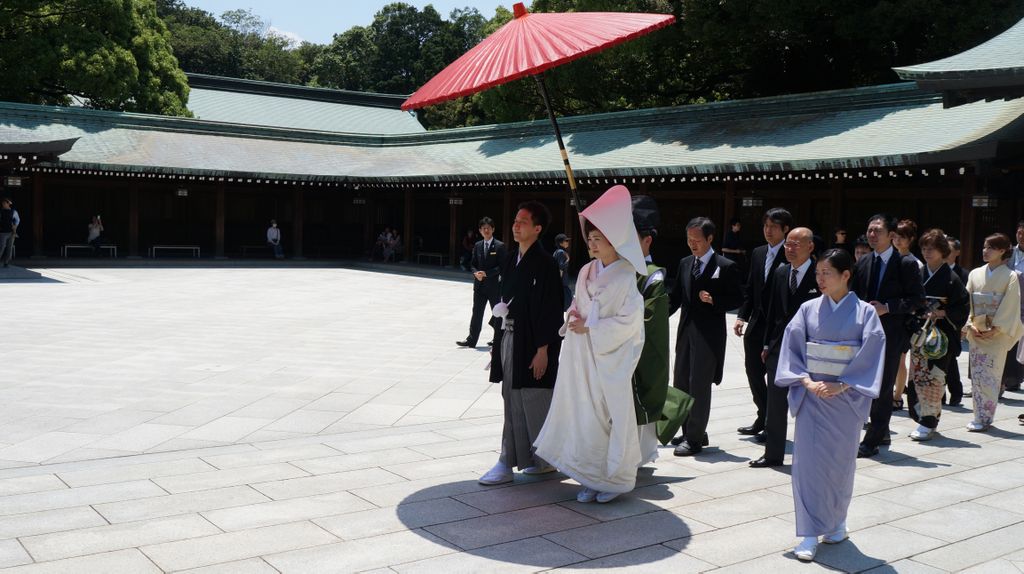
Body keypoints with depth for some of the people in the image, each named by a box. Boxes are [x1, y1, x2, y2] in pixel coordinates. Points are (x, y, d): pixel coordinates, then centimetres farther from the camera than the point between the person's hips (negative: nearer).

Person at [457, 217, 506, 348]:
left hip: (494, 285, -4)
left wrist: (486, 273, -18)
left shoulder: (499, 246, -8)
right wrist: (476, 273, -9)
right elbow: (473, 264, 13)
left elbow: (502, 266, -12)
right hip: (479, 285, 4)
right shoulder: (477, 246, 8)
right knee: (476, 313, 3)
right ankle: (471, 340, 5)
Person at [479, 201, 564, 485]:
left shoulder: (544, 263, -11)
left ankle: (546, 459, 18)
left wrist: (543, 350, -16)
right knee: (512, 403, 9)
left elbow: (550, 309, -14)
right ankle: (509, 462, 15)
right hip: (509, 339, 7)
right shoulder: (510, 260, 12)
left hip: (531, 344, -7)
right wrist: (498, 342, 15)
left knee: (533, 403, 2)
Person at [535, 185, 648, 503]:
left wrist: (589, 328, -12)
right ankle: (592, 478, 16)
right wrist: (575, 316, -2)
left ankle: (616, 479, 14)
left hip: (611, 358, -6)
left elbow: (629, 321, -13)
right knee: (586, 412, 6)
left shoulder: (625, 277, -10)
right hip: (583, 356, 6)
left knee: (613, 413, 0)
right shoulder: (586, 272, 9)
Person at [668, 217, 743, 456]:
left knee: (699, 386, -3)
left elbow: (737, 299, -4)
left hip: (709, 335, -6)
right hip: (686, 331, 7)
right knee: (680, 384, 12)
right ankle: (690, 432, 26)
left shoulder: (726, 267, -6)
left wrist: (713, 300, -19)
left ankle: (694, 438, 6)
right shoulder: (685, 264, 11)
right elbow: (676, 296, 14)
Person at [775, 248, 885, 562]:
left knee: (841, 461, 9)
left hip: (846, 397, -1)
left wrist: (842, 385, -15)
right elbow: (792, 346, 0)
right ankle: (810, 534, 3)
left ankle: (837, 522, 30)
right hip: (811, 394, 1)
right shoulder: (808, 309, 2)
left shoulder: (864, 312, -3)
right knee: (809, 459, -3)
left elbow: (871, 353, -8)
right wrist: (806, 381, -12)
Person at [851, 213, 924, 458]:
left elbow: (918, 299, -8)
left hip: (891, 334, -5)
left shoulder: (907, 264, -5)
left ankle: (872, 442, 1)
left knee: (883, 388, -3)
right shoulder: (863, 264, 10)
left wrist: (887, 308, -17)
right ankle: (882, 433, 28)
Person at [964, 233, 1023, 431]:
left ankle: (985, 418, -4)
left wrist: (995, 330, -13)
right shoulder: (975, 274, 10)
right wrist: (971, 326, -4)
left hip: (997, 334, -5)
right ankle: (979, 415, 13)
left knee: (989, 376, -8)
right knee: (976, 374, 5)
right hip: (976, 332, 5)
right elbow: (967, 302, 8)